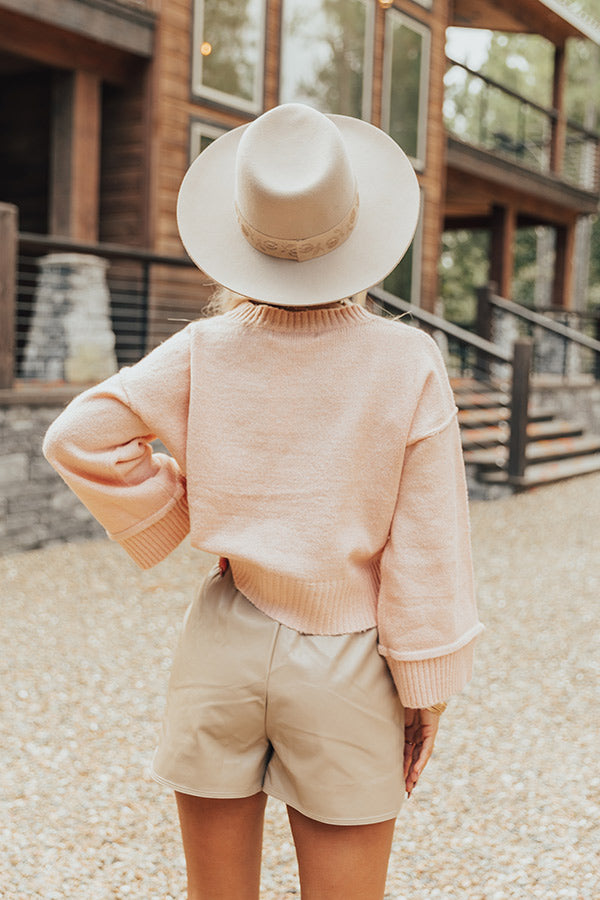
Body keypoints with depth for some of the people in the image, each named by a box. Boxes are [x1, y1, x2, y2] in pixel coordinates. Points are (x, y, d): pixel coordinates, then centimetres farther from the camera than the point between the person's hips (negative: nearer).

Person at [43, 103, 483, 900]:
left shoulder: (209, 350, -9)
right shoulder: (409, 365, -13)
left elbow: (80, 437, -12)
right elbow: (425, 548, -10)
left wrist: (171, 518, 1)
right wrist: (425, 689, 0)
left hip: (224, 647, 2)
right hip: (343, 670, -2)